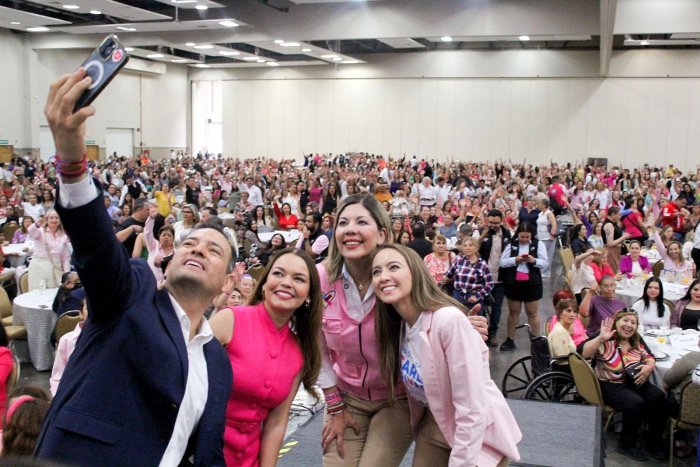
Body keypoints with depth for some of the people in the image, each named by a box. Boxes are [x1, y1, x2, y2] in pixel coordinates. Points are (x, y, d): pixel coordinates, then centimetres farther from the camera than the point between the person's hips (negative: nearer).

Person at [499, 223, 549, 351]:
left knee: (532, 313, 4)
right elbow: (502, 262, -2)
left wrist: (534, 260, -22)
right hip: (513, 283, 2)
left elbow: (545, 263, -4)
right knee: (513, 312, 11)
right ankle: (510, 340, 20)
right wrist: (515, 260, -18)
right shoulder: (511, 245, 2)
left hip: (532, 283, -2)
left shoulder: (538, 245, 1)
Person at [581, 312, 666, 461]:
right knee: (636, 403, -30)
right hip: (609, 386, -6)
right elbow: (582, 353, -28)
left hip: (634, 383, 6)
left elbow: (649, 358, 18)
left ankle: (654, 440, 3)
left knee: (658, 397, -18)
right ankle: (626, 445, -7)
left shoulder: (637, 341, 7)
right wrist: (600, 338, -40)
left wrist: (649, 366, -5)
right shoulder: (606, 342, -13)